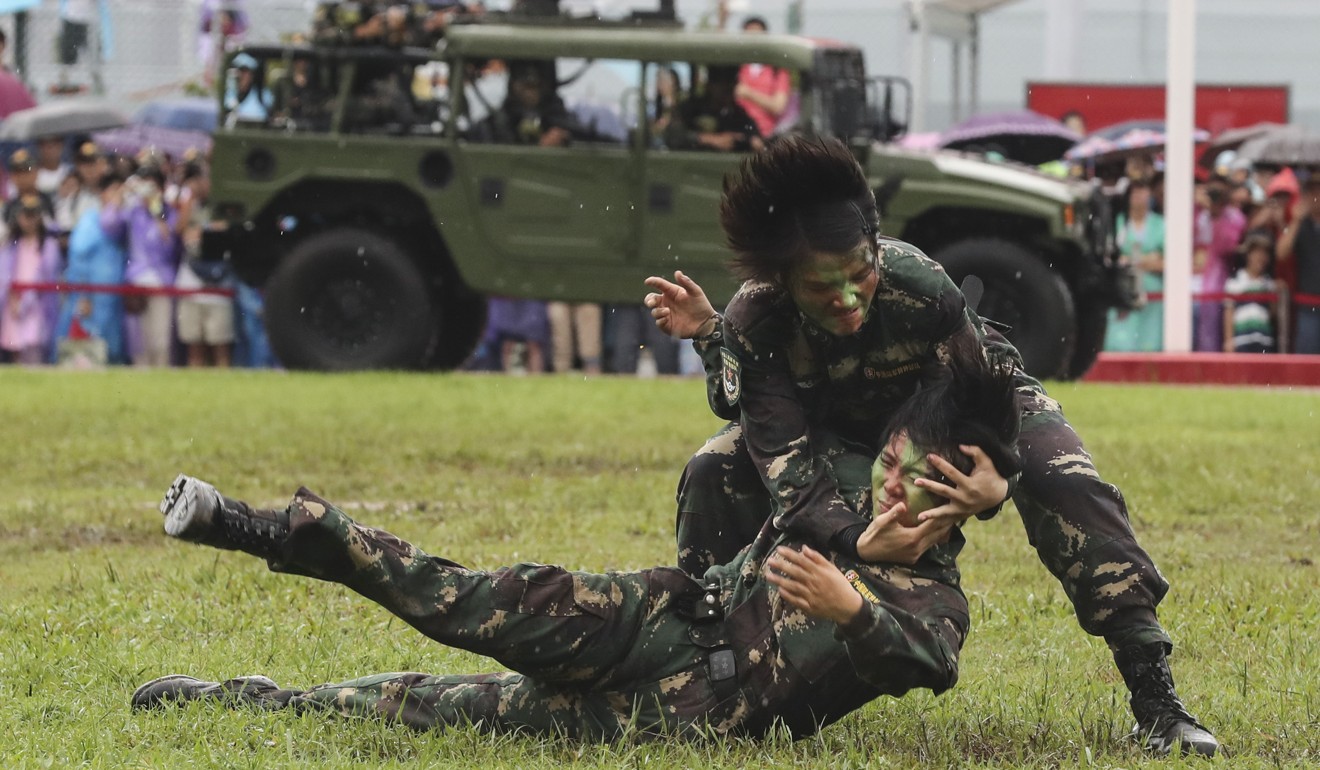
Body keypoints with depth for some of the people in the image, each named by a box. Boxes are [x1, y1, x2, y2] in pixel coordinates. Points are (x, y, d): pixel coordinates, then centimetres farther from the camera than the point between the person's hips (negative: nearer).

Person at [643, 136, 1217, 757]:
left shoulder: (920, 285, -41)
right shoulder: (754, 326, -36)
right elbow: (786, 465, -39)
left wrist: (994, 484, -55)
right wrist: (857, 541, -58)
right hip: (841, 420, 2)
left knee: (1065, 481, -28)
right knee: (713, 472, -21)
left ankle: (1157, 704, -26)